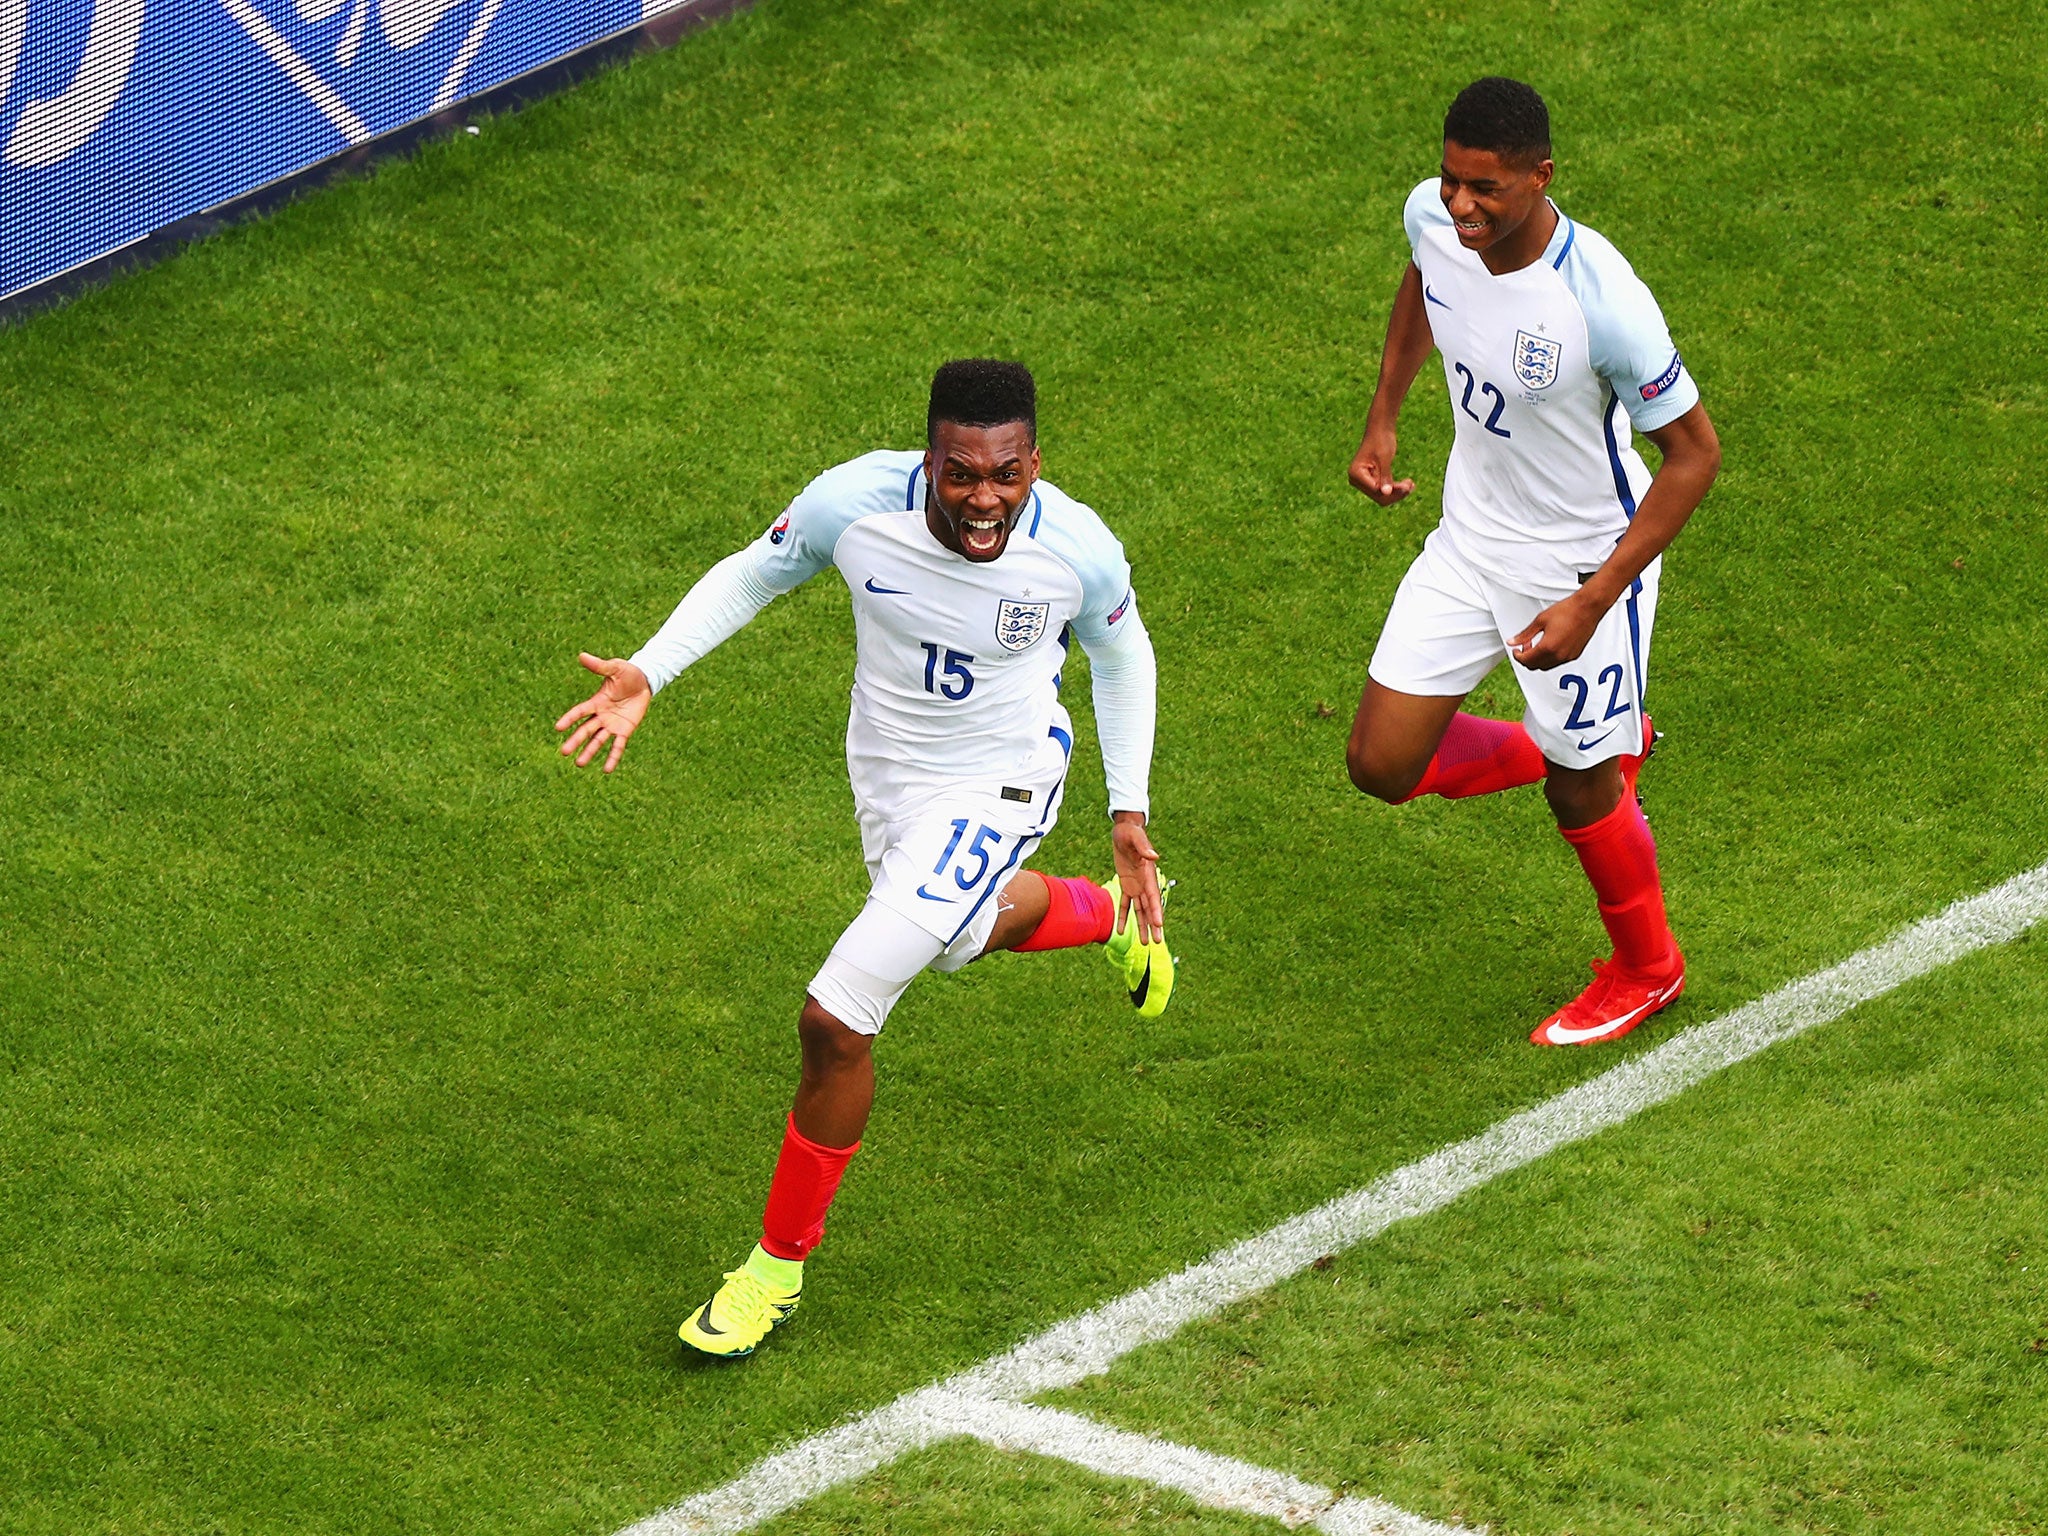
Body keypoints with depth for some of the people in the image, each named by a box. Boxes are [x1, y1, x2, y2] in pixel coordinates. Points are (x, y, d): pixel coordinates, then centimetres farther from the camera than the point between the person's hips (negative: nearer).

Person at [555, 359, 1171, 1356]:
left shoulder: (1080, 552, -28)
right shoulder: (856, 503, -28)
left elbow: (1122, 654, -3)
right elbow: (752, 575, -7)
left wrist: (1128, 808, -1)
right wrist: (646, 676, -18)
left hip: (995, 790, -4)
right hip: (884, 776, 4)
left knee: (834, 1020, -14)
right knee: (957, 931, 34)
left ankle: (780, 1265, 7)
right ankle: (1112, 915, 69)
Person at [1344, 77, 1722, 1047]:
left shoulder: (1602, 303, -34)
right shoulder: (1433, 217, -16)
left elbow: (1694, 450, -23)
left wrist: (1591, 604, -26)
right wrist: (1382, 418, 9)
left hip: (1587, 558, -6)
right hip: (1471, 539, 6)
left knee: (1580, 791, 10)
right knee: (1381, 767, 7)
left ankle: (1646, 969, 41)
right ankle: (1606, 744, 33)